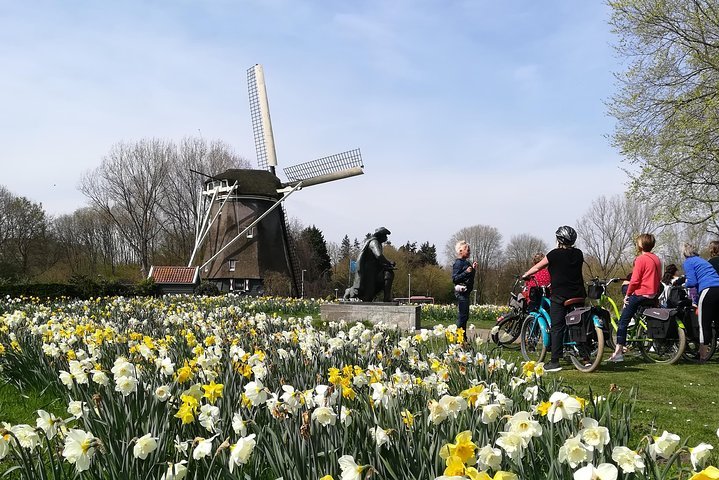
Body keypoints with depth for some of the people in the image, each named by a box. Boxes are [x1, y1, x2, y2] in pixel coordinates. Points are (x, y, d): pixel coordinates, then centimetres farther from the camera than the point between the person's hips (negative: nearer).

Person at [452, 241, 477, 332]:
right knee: (462, 316, -10)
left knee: (465, 316, 12)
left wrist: (473, 269, 12)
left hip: (466, 292, 10)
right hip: (461, 292, -10)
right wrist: (466, 272, -25)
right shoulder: (458, 263, -11)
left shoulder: (466, 262, 16)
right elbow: (454, 279, -18)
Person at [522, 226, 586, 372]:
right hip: (578, 295, 5)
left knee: (557, 328, -3)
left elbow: (537, 267, 3)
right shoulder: (578, 254, 7)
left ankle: (555, 362, -6)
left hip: (559, 296, -5)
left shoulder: (554, 254, -7)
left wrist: (525, 276, 20)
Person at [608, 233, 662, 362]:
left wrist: (627, 295, -5)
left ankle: (618, 352, -10)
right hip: (653, 295, 8)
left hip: (640, 294, -8)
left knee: (623, 322, -5)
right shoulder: (656, 259, 11)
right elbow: (659, 279, 15)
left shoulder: (641, 259, -12)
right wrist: (656, 295, 21)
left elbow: (635, 280, -15)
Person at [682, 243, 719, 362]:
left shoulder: (688, 262, 6)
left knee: (704, 324, -2)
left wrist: (684, 285, 16)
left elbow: (692, 282, -6)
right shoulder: (702, 260, 30)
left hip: (708, 290, -8)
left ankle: (702, 355, -1)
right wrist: (696, 300, 31)